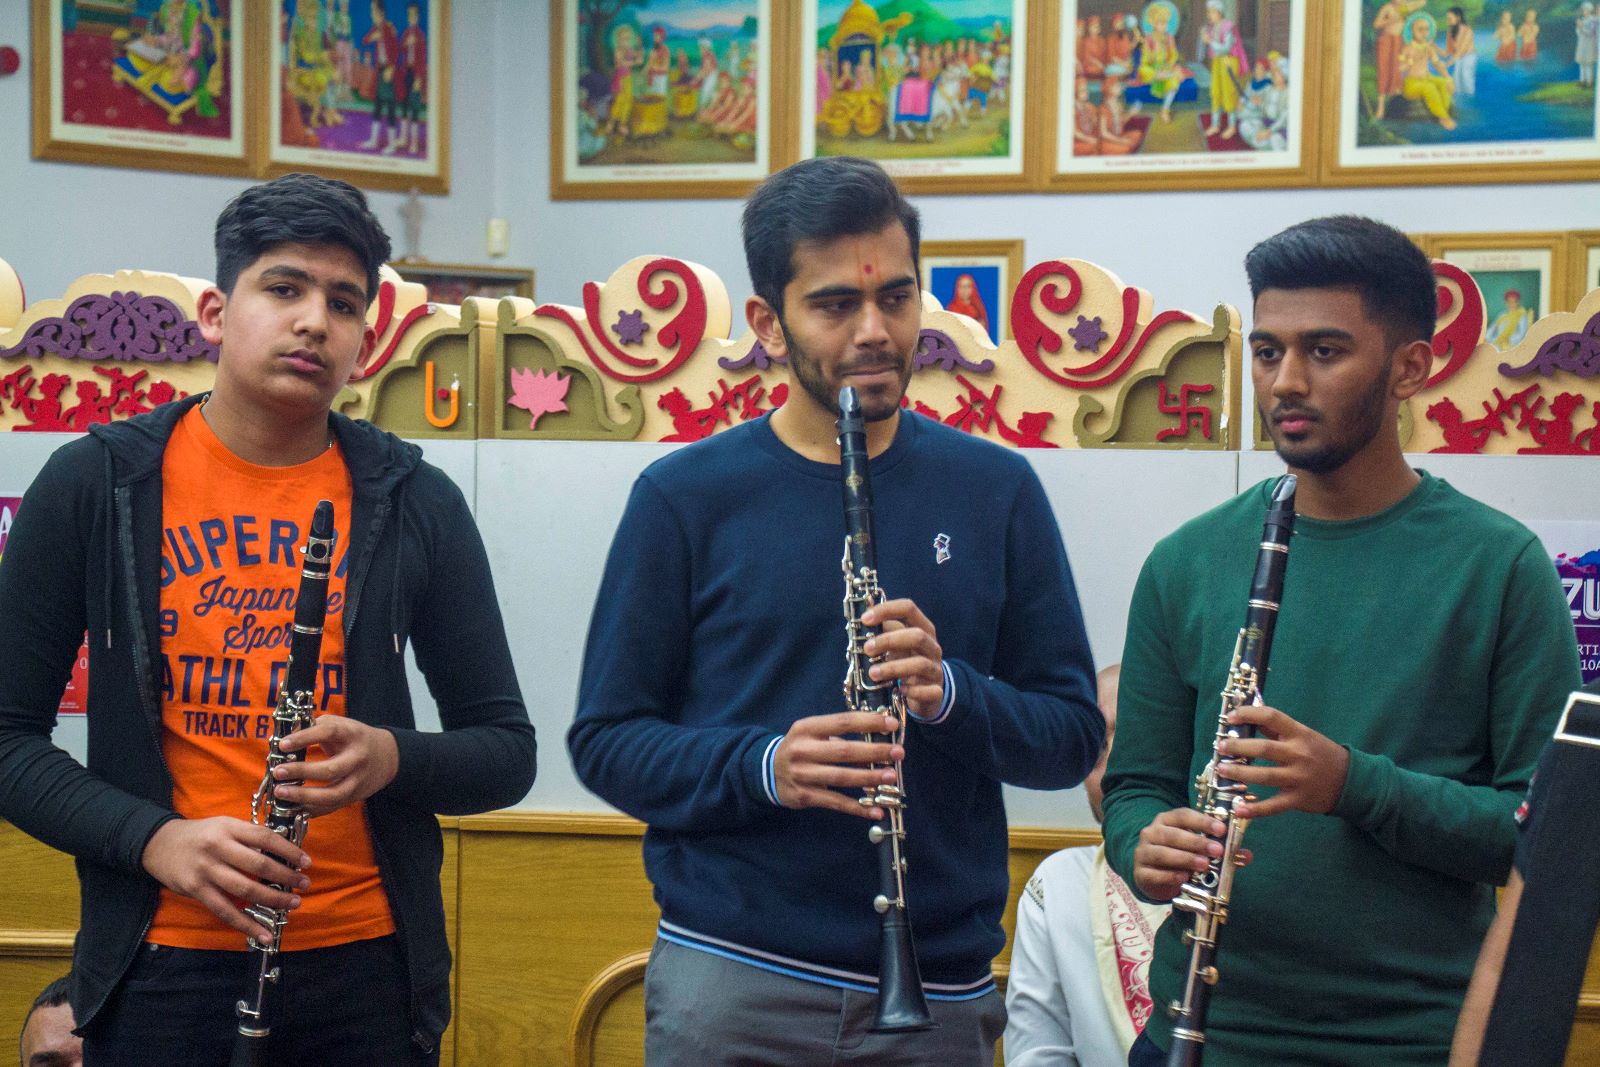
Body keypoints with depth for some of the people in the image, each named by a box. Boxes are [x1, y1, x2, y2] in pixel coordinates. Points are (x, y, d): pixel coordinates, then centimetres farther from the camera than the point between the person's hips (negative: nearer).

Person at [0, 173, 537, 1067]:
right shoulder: (95, 487, -1)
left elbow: (508, 752, 6)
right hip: (164, 962, -1)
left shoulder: (416, 505, 2)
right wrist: (152, 839, -15)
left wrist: (394, 759, -15)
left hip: (368, 961, 2)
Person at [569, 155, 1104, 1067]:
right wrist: (762, 767, -18)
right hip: (729, 980, -1)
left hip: (939, 989, 2)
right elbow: (606, 742, 0)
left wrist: (950, 694, -15)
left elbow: (1075, 735, 5)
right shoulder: (687, 498, -1)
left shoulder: (995, 492, 5)